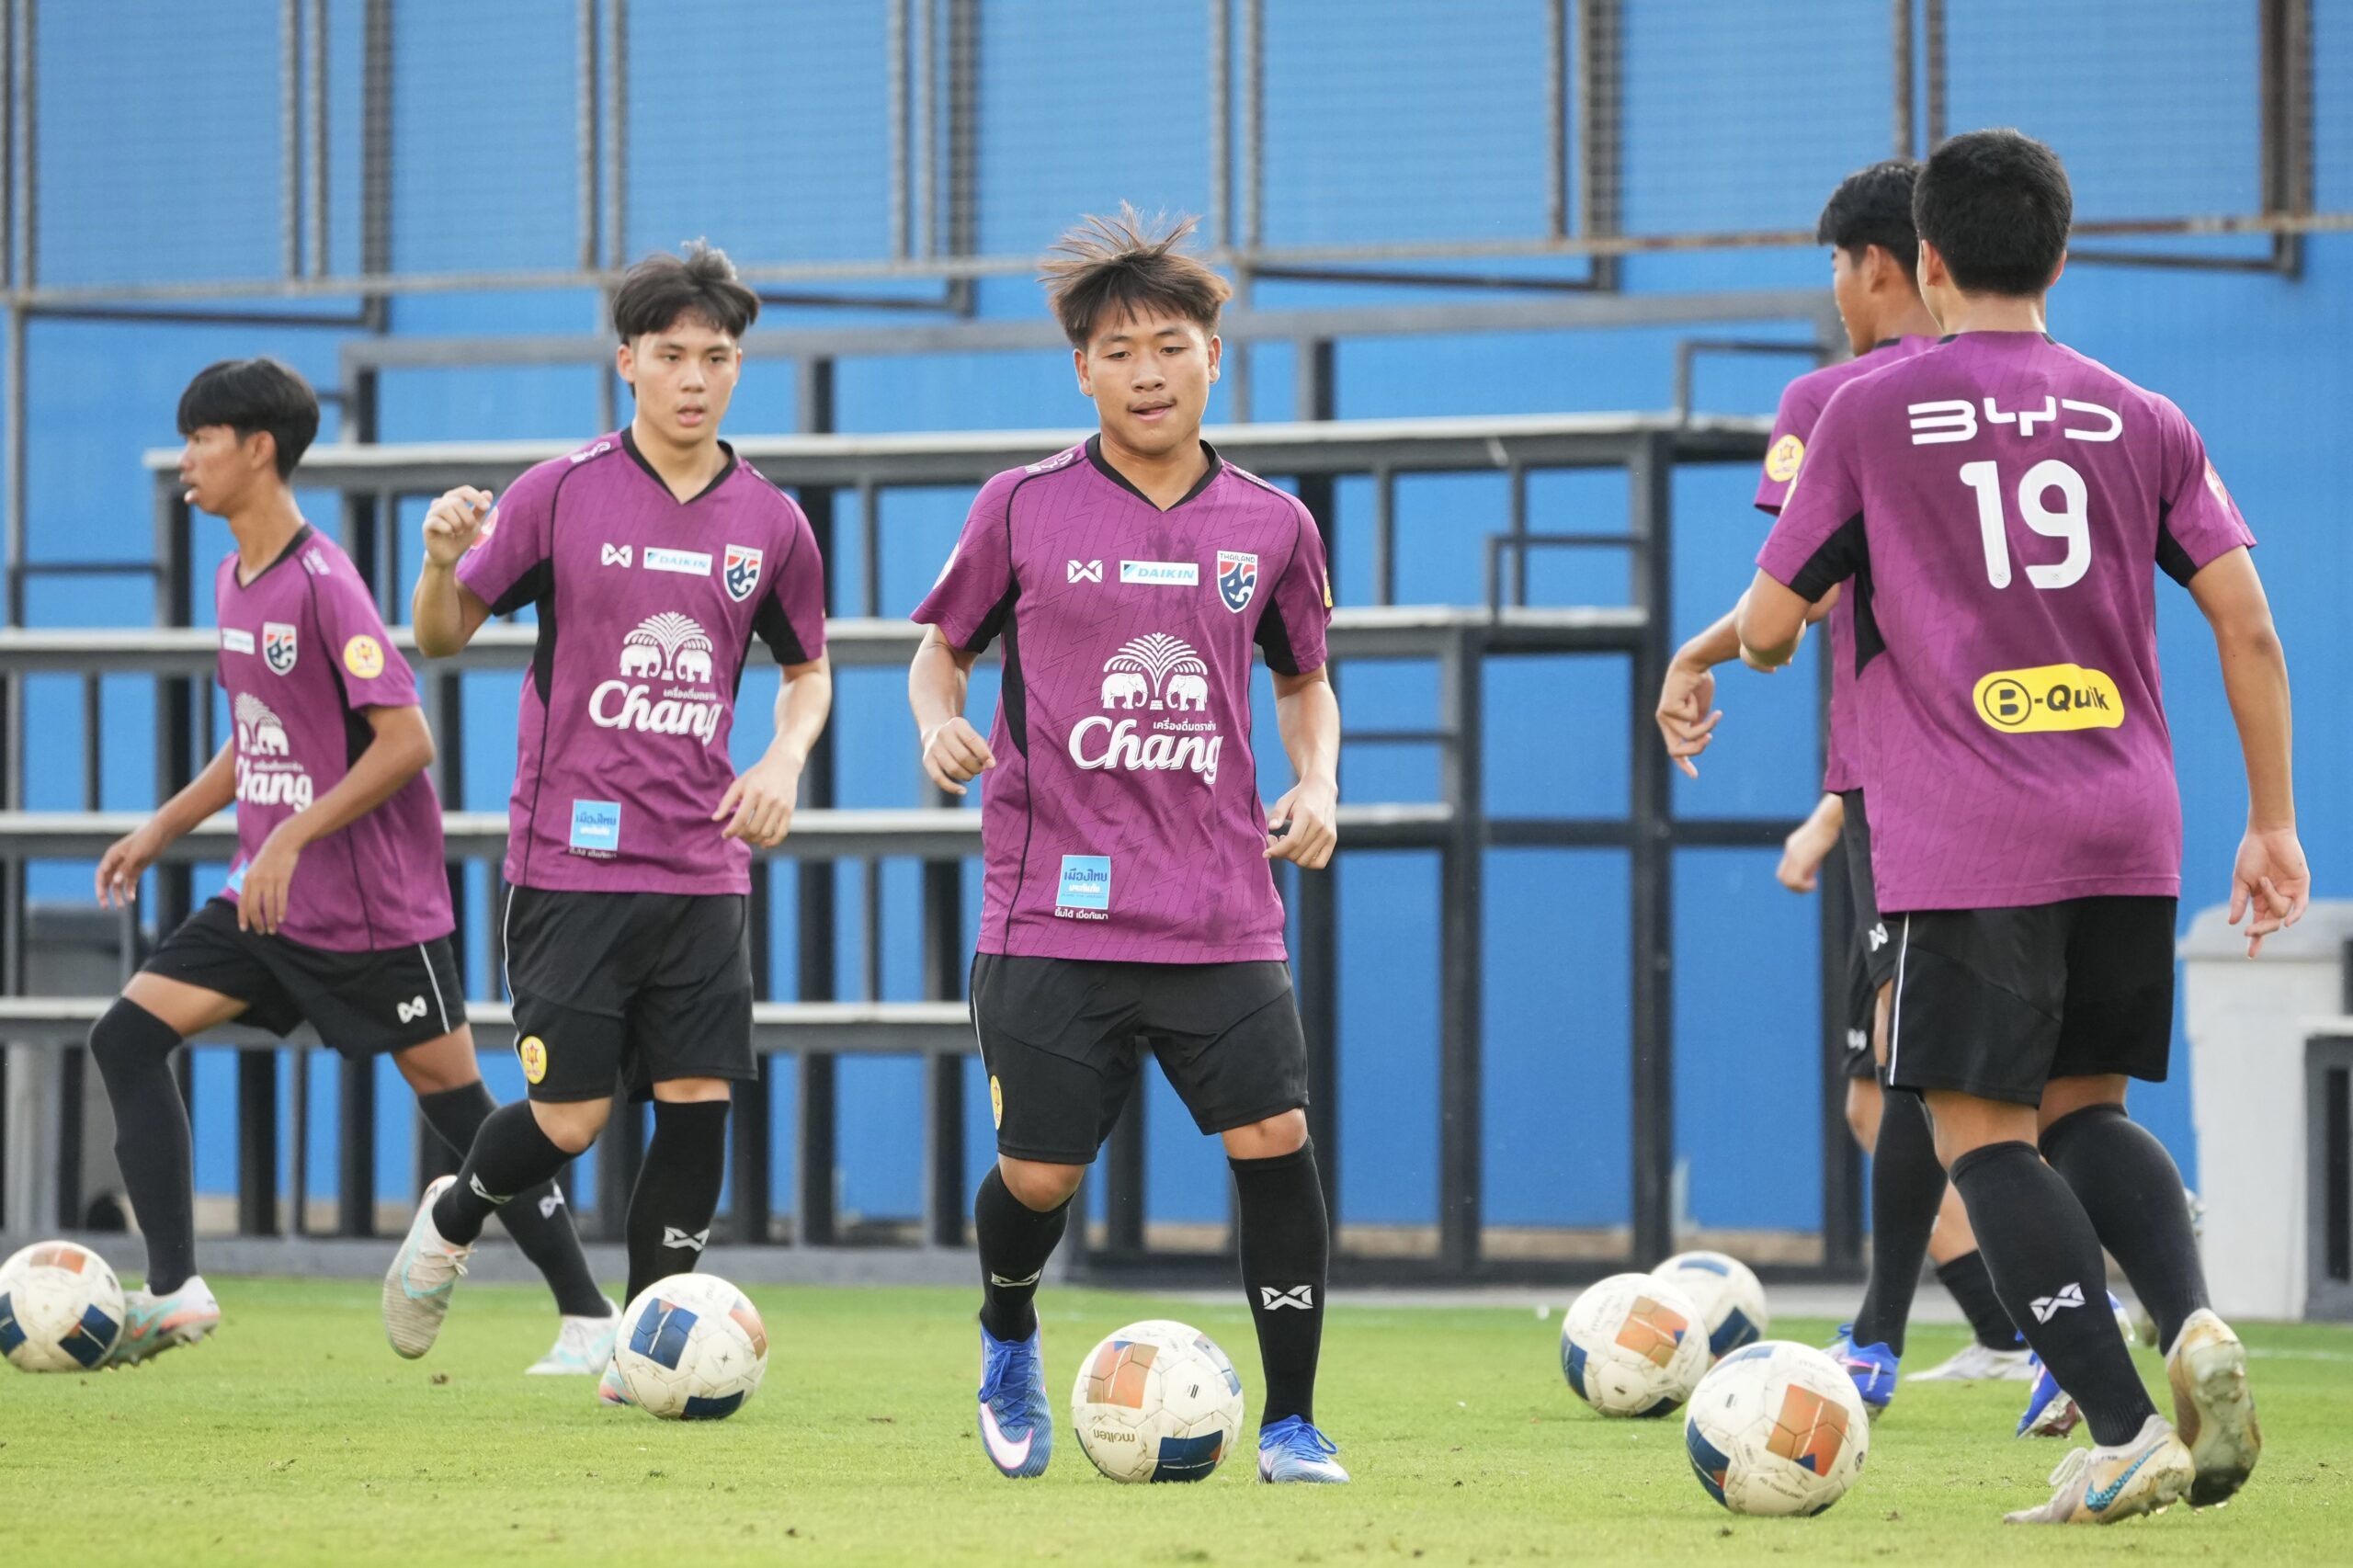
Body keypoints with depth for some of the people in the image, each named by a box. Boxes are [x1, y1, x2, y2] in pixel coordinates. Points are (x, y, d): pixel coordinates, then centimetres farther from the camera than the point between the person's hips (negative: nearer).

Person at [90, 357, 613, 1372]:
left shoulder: (322, 583, -18)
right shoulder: (233, 581, 9)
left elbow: (406, 740, -23)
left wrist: (291, 839, -25)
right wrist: (160, 831, 16)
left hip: (374, 907, -8)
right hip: (268, 901, 9)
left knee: (454, 1099, -1)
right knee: (128, 1038, -5)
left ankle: (588, 1317, 9)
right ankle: (175, 1290, -9)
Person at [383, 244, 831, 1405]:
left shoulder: (770, 524, 6)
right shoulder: (561, 495, -4)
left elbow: (808, 667, 21)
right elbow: (442, 636, 1)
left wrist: (785, 757, 1)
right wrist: (443, 561, -20)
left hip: (703, 864, 3)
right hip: (571, 859, -3)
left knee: (700, 1104, -5)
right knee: (570, 1117, -5)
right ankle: (453, 1219, 27)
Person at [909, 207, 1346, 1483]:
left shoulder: (1270, 525, 7)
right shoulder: (1024, 510, 1)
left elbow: (1304, 683, 22)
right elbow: (942, 650, 13)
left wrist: (1316, 781, 3)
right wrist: (939, 724, -8)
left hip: (1220, 912, 1)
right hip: (1053, 906, -1)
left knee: (1275, 1140, -12)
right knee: (1039, 1173, -1)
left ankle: (1290, 1421, 1)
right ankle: (1008, 1339, 34)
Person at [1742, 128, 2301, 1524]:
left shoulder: (1871, 416, 0)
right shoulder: (2143, 423, 8)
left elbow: (1770, 628, 2)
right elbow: (2249, 629, 4)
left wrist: (1743, 640, 26)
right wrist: (2274, 824, 11)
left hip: (1966, 843, -4)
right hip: (2129, 833, 4)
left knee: (1982, 1129, 1)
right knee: (2085, 1107, 17)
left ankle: (2125, 1433, -11)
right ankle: (2195, 1323, -11)